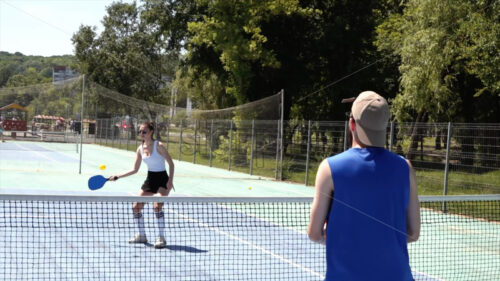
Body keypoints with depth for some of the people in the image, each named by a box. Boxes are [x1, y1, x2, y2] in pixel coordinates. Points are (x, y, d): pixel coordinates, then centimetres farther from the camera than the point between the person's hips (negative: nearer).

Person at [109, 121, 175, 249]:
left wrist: (170, 180, -21)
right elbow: (135, 169, 9)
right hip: (150, 180, 7)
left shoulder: (158, 146, -14)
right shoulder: (140, 149, 3)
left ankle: (161, 238, -14)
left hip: (162, 180, -7)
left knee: (157, 206, -26)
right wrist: (118, 176, 3)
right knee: (136, 207, 3)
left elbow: (171, 163, -11)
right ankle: (142, 235, 22)